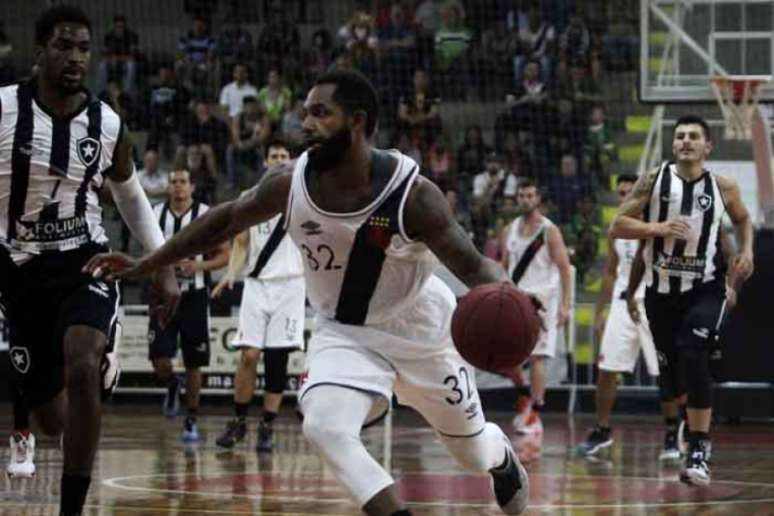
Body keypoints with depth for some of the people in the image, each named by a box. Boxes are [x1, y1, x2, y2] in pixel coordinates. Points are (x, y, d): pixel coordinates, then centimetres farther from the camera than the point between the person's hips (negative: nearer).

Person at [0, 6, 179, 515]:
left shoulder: (108, 124, -1)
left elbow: (133, 199, 16)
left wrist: (164, 267, 11)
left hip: (85, 264, 0)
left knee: (82, 370, -29)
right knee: (51, 415, 7)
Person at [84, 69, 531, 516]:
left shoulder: (413, 194, -29)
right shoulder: (290, 183, -19)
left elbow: (474, 266, -26)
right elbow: (227, 219, -1)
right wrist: (144, 265, 0)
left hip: (418, 327, -2)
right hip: (344, 332, 2)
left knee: (470, 446, 17)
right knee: (325, 428, -28)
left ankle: (505, 462, 55)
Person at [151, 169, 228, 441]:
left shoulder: (206, 215, -6)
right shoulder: (156, 214, 3)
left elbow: (224, 255, -2)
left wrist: (200, 266, -19)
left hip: (194, 297, -2)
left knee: (193, 364, 3)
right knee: (159, 359, -9)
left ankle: (191, 420, 16)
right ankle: (172, 385, 26)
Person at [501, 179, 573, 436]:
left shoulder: (549, 231, -5)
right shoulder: (510, 230, 11)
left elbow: (565, 269, -7)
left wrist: (565, 305, -14)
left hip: (541, 299, -5)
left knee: (536, 357, -8)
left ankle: (535, 417, -5)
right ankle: (524, 394, 24)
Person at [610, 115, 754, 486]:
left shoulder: (722, 187, -1)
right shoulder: (653, 181, -4)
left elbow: (742, 219, 19)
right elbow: (617, 226, -6)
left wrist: (746, 251, 2)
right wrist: (657, 228, -21)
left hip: (706, 288, -2)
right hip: (662, 289, 2)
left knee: (694, 357, -22)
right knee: (668, 369, 10)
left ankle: (699, 451, -18)